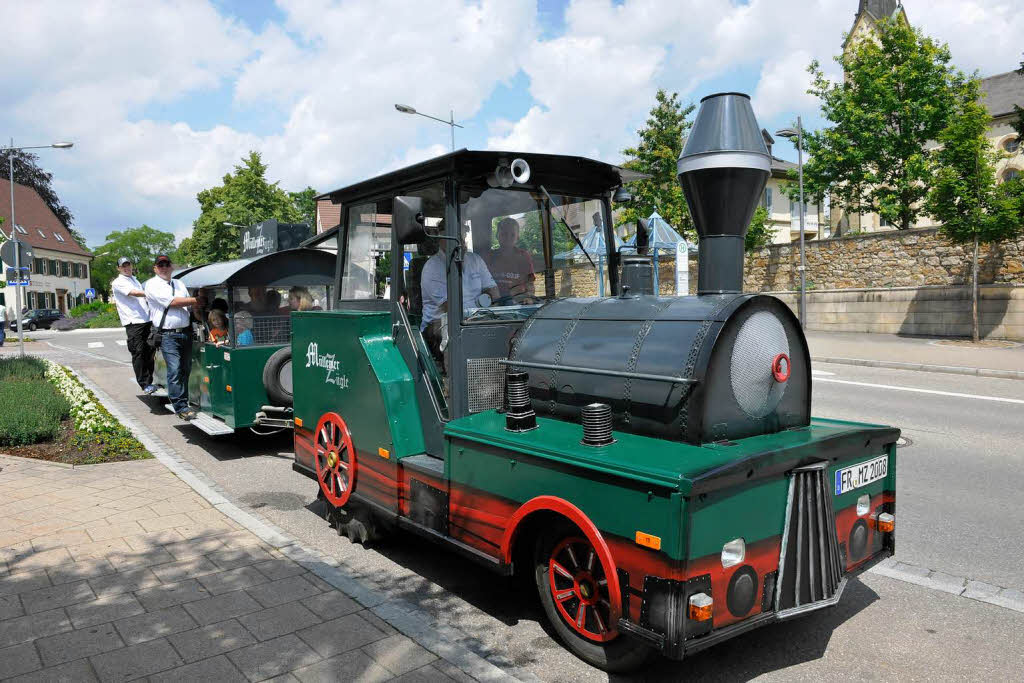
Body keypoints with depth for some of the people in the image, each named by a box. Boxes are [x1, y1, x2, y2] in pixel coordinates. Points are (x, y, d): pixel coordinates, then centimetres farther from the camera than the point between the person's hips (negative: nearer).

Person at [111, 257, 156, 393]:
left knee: (150, 351, 7)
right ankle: (144, 384, -3)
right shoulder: (118, 282, -1)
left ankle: (149, 381, 15)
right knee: (138, 353, -6)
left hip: (147, 320, 7)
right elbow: (134, 293, -16)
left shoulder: (135, 280, 24)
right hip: (133, 322, -7)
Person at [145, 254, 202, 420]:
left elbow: (190, 307, 22)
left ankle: (184, 402, 20)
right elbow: (173, 302, -11)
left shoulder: (179, 284, 21)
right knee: (174, 371, -10)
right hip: (169, 335, -6)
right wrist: (197, 300, -5)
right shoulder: (152, 285, -1)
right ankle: (180, 407, -6)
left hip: (186, 332, 6)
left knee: (186, 369, 9)